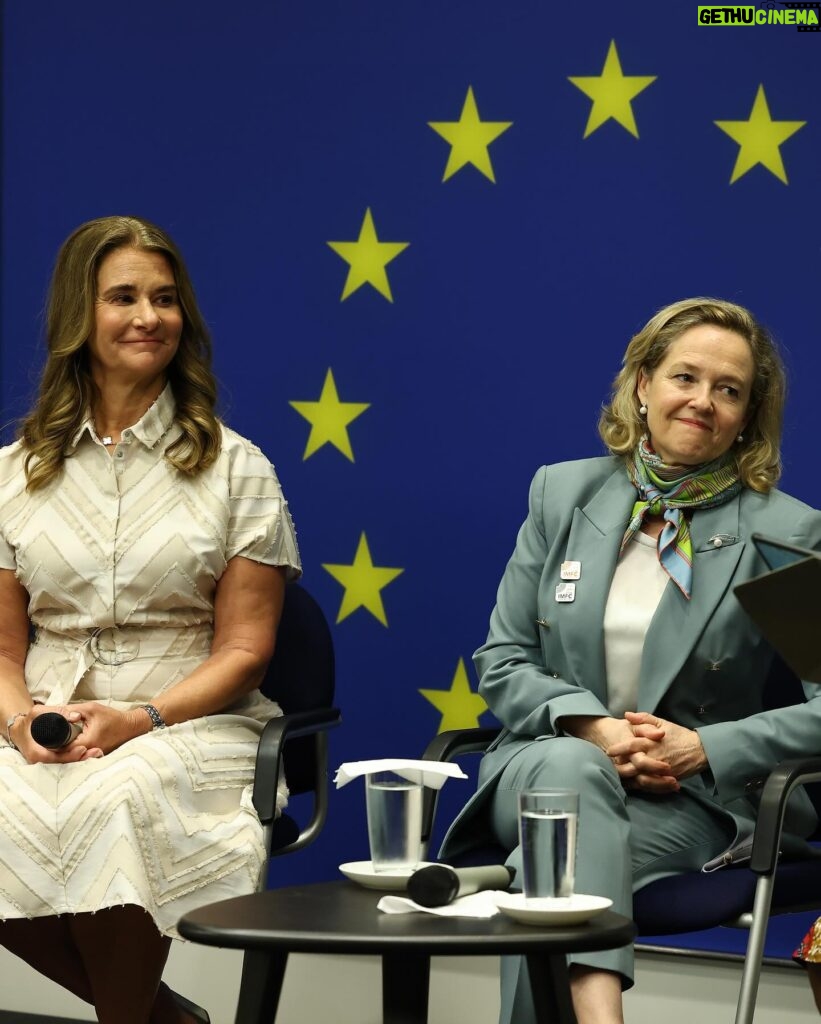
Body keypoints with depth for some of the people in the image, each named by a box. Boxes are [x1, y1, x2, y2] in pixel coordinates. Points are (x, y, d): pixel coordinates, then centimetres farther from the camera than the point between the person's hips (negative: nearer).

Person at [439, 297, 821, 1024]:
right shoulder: (563, 493, 10)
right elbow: (502, 662, 9)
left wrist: (706, 747, -16)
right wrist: (593, 727, -10)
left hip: (692, 799, -2)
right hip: (547, 765, 2)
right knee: (573, 766, -38)